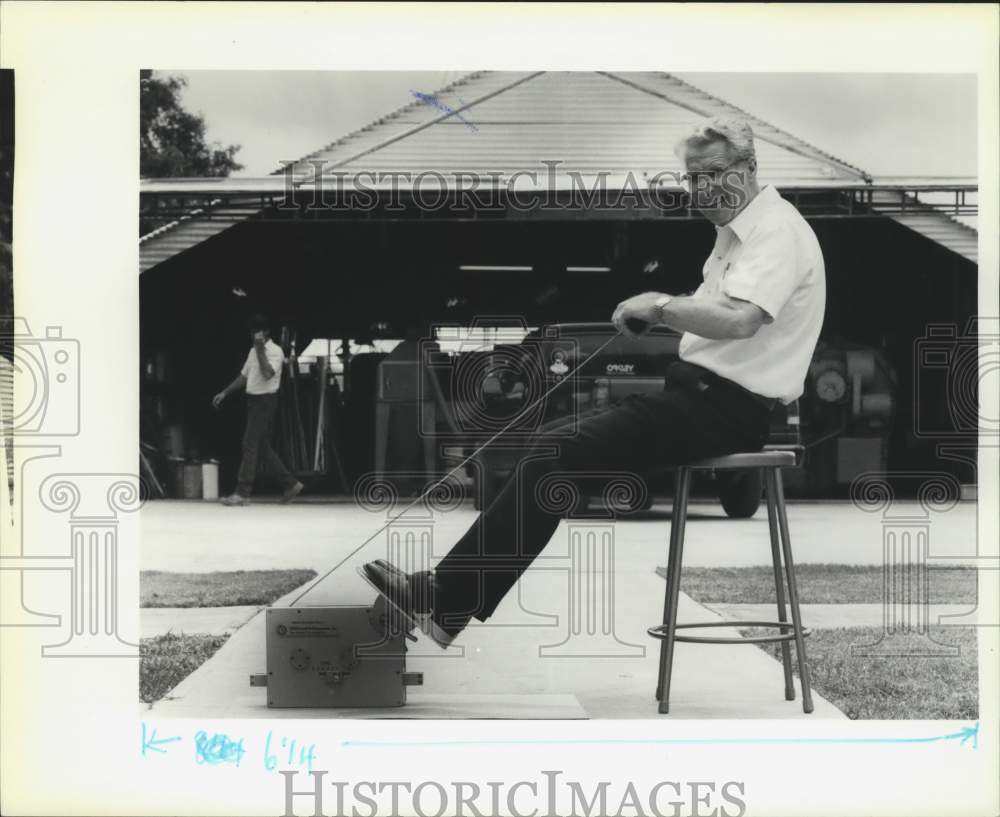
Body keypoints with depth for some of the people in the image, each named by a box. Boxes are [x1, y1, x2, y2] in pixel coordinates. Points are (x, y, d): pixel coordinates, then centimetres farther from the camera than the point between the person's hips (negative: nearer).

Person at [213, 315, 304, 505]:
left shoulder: (275, 351, -10)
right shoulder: (254, 351, 16)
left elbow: (268, 373, -26)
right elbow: (244, 376, 23)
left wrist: (260, 349, -27)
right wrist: (224, 393, 19)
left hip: (265, 401, -9)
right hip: (254, 400, 9)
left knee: (250, 445, -10)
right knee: (263, 447, 10)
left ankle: (242, 493, -9)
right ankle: (290, 484, 17)